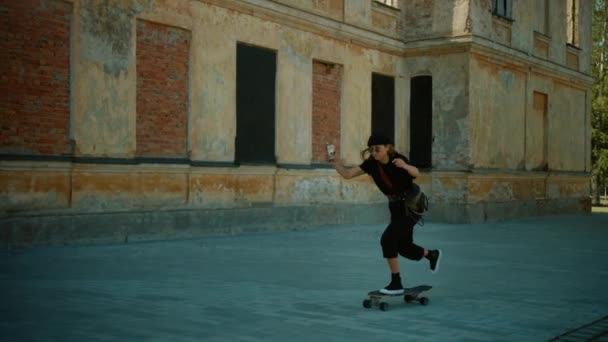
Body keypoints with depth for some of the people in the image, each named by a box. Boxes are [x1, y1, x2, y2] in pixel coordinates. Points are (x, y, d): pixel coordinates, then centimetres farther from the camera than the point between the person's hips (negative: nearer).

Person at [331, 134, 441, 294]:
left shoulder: (397, 159, -24)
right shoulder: (371, 163, -10)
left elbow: (416, 173, -40)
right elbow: (347, 174, -13)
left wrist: (405, 166, -60)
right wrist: (334, 161, -28)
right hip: (396, 205, 7)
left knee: (387, 239, -19)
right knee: (404, 246, 15)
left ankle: (396, 283, -8)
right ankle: (432, 255, 46)